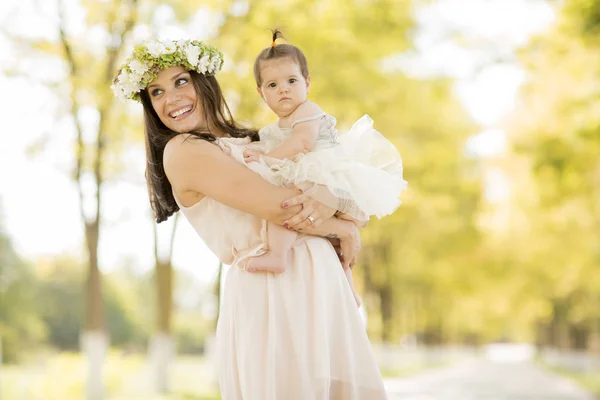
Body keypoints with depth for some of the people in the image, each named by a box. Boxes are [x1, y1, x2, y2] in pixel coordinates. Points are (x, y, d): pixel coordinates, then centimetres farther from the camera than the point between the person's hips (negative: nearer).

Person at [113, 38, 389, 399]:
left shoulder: (249, 140, 18)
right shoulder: (182, 150, -6)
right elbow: (278, 208, -13)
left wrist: (320, 205, -15)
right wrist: (345, 230, 0)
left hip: (320, 283, 7)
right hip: (269, 291, -7)